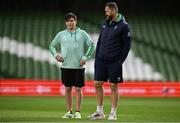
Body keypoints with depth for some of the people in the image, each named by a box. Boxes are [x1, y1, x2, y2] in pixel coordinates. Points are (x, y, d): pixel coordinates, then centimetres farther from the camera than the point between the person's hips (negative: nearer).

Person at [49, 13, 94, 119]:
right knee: (68, 88, 6)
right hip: (66, 66, 2)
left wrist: (85, 58, -6)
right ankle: (69, 111, 15)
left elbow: (91, 45, 2)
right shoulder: (61, 34, 8)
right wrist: (56, 55, 0)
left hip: (79, 66, -2)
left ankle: (78, 112, 5)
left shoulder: (82, 33, 2)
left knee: (78, 89, -2)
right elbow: (52, 45, 17)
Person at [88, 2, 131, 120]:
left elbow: (126, 45, -7)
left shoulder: (123, 26, -6)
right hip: (101, 61, 6)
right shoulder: (104, 25, 12)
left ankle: (113, 113, 7)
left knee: (114, 86, -1)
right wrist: (96, 57, 9)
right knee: (97, 84, 4)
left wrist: (120, 61, -12)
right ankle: (100, 112, 13)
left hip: (114, 63, -6)